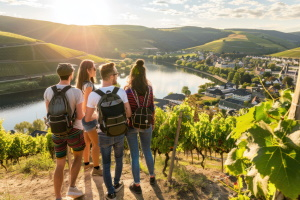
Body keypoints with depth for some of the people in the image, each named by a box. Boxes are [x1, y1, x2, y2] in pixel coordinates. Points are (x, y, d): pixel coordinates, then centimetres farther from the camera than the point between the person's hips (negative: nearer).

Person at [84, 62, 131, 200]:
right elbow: (128, 114, -5)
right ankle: (116, 184, 45)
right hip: (119, 133, 1)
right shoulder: (121, 92, -13)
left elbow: (87, 119, -8)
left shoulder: (93, 94, -15)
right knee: (119, 158, 26)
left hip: (104, 135, -1)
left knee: (106, 164, 16)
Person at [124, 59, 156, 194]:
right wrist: (153, 122, 15)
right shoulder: (149, 88, -6)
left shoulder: (128, 90, -16)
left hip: (132, 126, -3)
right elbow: (151, 108, 1)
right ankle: (152, 177, 40)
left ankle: (137, 185, 22)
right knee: (147, 151, 22)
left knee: (134, 155, 8)